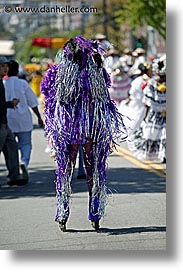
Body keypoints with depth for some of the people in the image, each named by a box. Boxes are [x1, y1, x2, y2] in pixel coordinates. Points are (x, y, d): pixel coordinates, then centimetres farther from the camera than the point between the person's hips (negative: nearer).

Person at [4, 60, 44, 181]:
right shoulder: (23, 83, -4)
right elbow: (32, 102, -2)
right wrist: (39, 117, 8)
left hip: (7, 120, 1)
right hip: (23, 119, -1)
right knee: (26, 144, 7)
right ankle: (24, 162, -21)